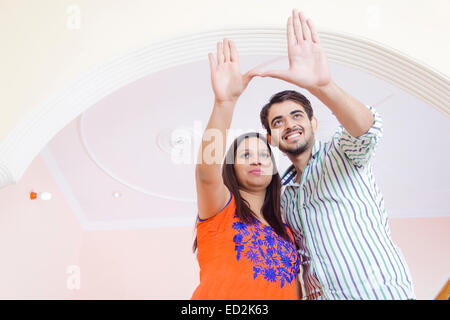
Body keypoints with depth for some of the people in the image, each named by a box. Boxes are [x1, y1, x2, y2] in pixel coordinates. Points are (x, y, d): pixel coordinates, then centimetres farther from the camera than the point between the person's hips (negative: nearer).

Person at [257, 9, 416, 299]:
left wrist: (323, 86, -43)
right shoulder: (285, 194, 15)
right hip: (323, 293, 6)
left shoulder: (340, 151, -3)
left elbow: (367, 130, -26)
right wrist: (306, 276, 1)